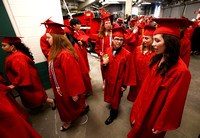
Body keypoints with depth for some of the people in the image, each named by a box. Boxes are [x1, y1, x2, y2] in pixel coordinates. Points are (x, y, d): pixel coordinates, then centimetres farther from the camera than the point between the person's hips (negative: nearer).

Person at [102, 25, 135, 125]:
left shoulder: (127, 54, -20)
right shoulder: (108, 51, -7)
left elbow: (127, 71, -14)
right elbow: (104, 68, 2)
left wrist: (124, 85, -8)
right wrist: (104, 64, -21)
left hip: (118, 81, -4)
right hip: (109, 79, 4)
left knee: (115, 99, 17)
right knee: (110, 95, 26)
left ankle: (113, 114, 44)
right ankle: (111, 103, 60)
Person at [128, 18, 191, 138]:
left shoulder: (180, 71, -29)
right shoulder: (158, 59, -7)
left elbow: (173, 102, -22)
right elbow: (149, 83, 1)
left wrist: (160, 125, -10)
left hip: (156, 113, -5)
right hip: (146, 106, 6)